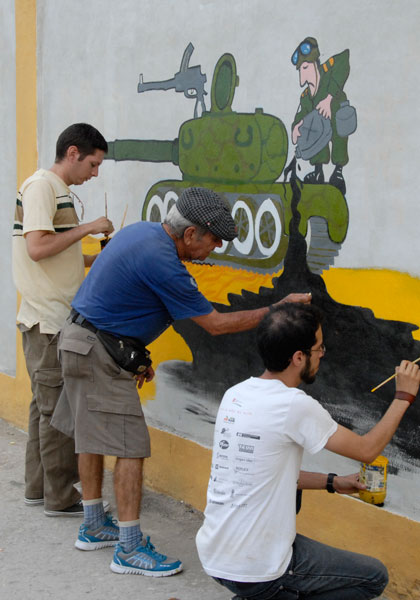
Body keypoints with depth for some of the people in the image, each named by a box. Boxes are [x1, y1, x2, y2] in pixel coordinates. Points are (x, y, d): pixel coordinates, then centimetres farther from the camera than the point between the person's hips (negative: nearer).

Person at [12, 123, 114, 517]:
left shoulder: (57, 190, 17)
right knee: (58, 409, -4)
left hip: (54, 318, 10)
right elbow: (37, 248, -23)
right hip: (49, 320, -10)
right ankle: (60, 498, 5)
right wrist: (87, 228, -16)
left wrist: (97, 260, 12)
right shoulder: (41, 186, -12)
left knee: (46, 406, 15)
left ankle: (38, 488, 25)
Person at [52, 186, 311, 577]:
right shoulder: (161, 263, -25)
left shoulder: (141, 232, 6)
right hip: (99, 354, -11)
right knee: (130, 447, -9)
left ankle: (94, 528, 28)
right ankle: (129, 549, -5)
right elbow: (215, 324, -17)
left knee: (93, 437, 17)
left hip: (82, 340, 11)